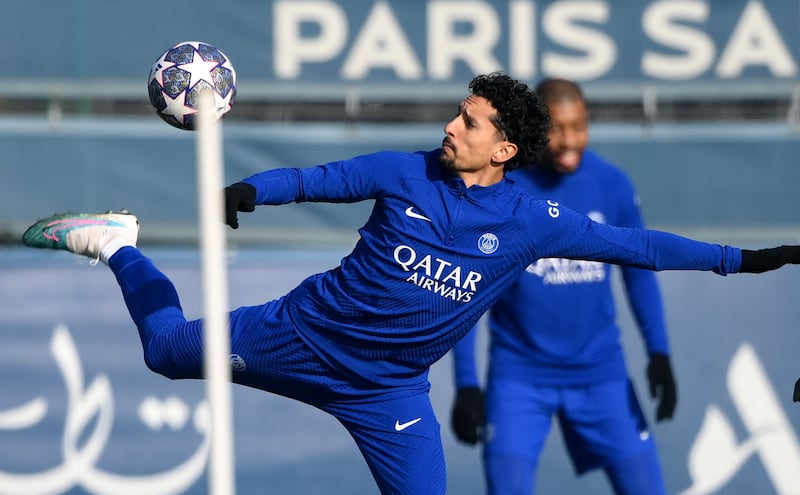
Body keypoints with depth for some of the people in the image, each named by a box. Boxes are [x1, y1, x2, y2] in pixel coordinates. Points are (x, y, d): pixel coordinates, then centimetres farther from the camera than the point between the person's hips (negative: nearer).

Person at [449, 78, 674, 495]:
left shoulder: (613, 185, -3)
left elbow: (638, 272, 10)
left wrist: (659, 354, 0)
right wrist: (466, 384, -9)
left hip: (600, 372, 3)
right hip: (520, 376, -3)